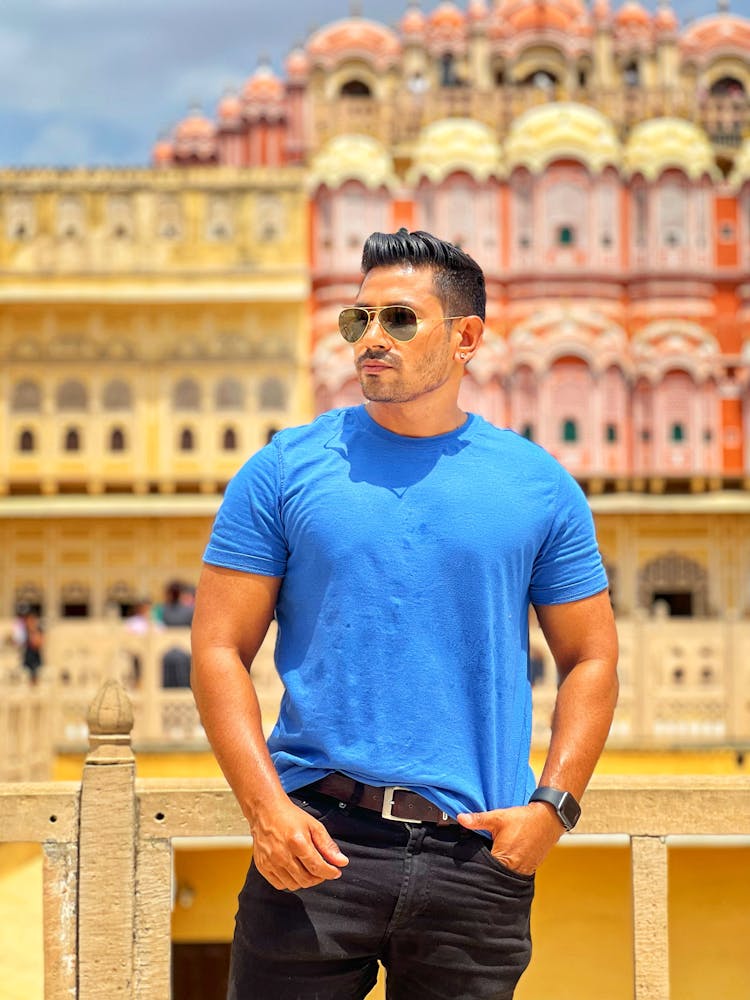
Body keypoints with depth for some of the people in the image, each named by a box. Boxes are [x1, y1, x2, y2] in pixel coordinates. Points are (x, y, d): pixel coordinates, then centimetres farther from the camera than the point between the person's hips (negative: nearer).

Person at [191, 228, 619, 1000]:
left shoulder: (538, 486, 6)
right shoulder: (286, 470, 3)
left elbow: (591, 659, 10)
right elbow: (219, 648, 1)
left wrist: (552, 803, -4)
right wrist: (266, 807, -10)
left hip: (477, 852, 1)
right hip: (314, 841, -1)